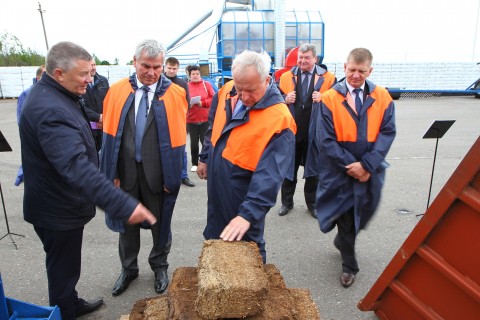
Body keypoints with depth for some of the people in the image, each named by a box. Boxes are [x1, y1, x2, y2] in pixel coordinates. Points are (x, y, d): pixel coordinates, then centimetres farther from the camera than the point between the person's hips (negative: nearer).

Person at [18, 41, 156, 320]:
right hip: (58, 211, -10)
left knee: (67, 265, 28)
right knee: (63, 270, 10)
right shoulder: (50, 109, -31)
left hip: (61, 203, 10)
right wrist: (124, 205, -49)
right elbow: (77, 166, -44)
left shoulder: (56, 94, 3)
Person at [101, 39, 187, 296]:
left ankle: (159, 267, 41)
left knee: (160, 222, 16)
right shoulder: (117, 91, -1)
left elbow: (178, 137, -7)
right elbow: (110, 133, 0)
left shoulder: (175, 94, -7)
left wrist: (173, 176, -9)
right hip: (125, 171, 2)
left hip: (157, 172, -2)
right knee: (127, 222, 19)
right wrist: (111, 172, -3)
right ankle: (128, 268, 42)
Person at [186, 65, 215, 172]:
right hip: (191, 120, 1)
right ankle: (194, 164, 19)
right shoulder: (186, 86, 4)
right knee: (194, 142, 6)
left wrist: (203, 103, -14)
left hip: (205, 119, -1)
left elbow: (213, 99, -1)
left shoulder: (206, 84, 4)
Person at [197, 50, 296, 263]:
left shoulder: (279, 118, -26)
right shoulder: (226, 92, -6)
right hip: (216, 190, 7)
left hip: (245, 199, -6)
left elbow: (270, 174, -31)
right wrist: (205, 158, 16)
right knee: (214, 240, 24)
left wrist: (248, 214, -35)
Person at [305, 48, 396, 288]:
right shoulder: (329, 99, -9)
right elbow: (325, 140, -12)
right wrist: (350, 165, -15)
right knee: (345, 218, 8)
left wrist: (367, 165, -18)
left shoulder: (382, 97, -1)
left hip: (370, 170, 3)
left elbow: (387, 133, -7)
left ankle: (342, 241, 49)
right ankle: (349, 265, 28)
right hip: (340, 171, -3)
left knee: (362, 213, 18)